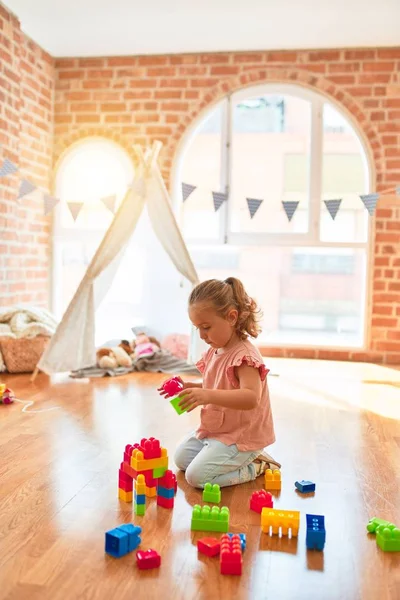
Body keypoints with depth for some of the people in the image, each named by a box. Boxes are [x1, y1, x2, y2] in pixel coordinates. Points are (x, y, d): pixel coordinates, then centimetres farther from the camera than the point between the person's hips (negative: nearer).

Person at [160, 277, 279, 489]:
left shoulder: (244, 355, -26)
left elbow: (251, 397, -40)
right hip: (213, 430, 10)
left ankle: (255, 467, 2)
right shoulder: (214, 352, 3)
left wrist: (208, 396, -51)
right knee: (181, 458, 20)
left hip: (241, 437, -10)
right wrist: (187, 387, -2)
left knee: (197, 476, -15)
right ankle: (243, 459, 18)